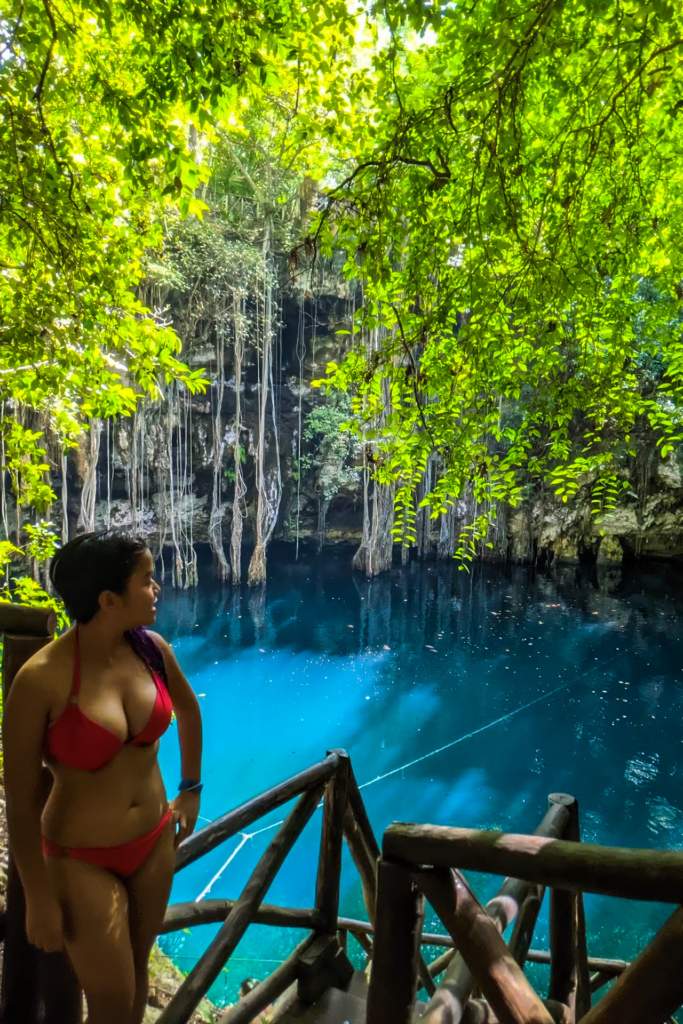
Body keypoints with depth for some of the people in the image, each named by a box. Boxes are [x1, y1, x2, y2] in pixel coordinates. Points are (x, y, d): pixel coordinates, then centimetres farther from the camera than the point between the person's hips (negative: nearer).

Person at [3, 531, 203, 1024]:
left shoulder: (152, 648, -13)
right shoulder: (41, 679, -28)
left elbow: (188, 709, 8)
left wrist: (191, 790, 14)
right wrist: (40, 899, -9)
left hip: (154, 841, 5)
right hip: (83, 861, -4)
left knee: (136, 972, 24)